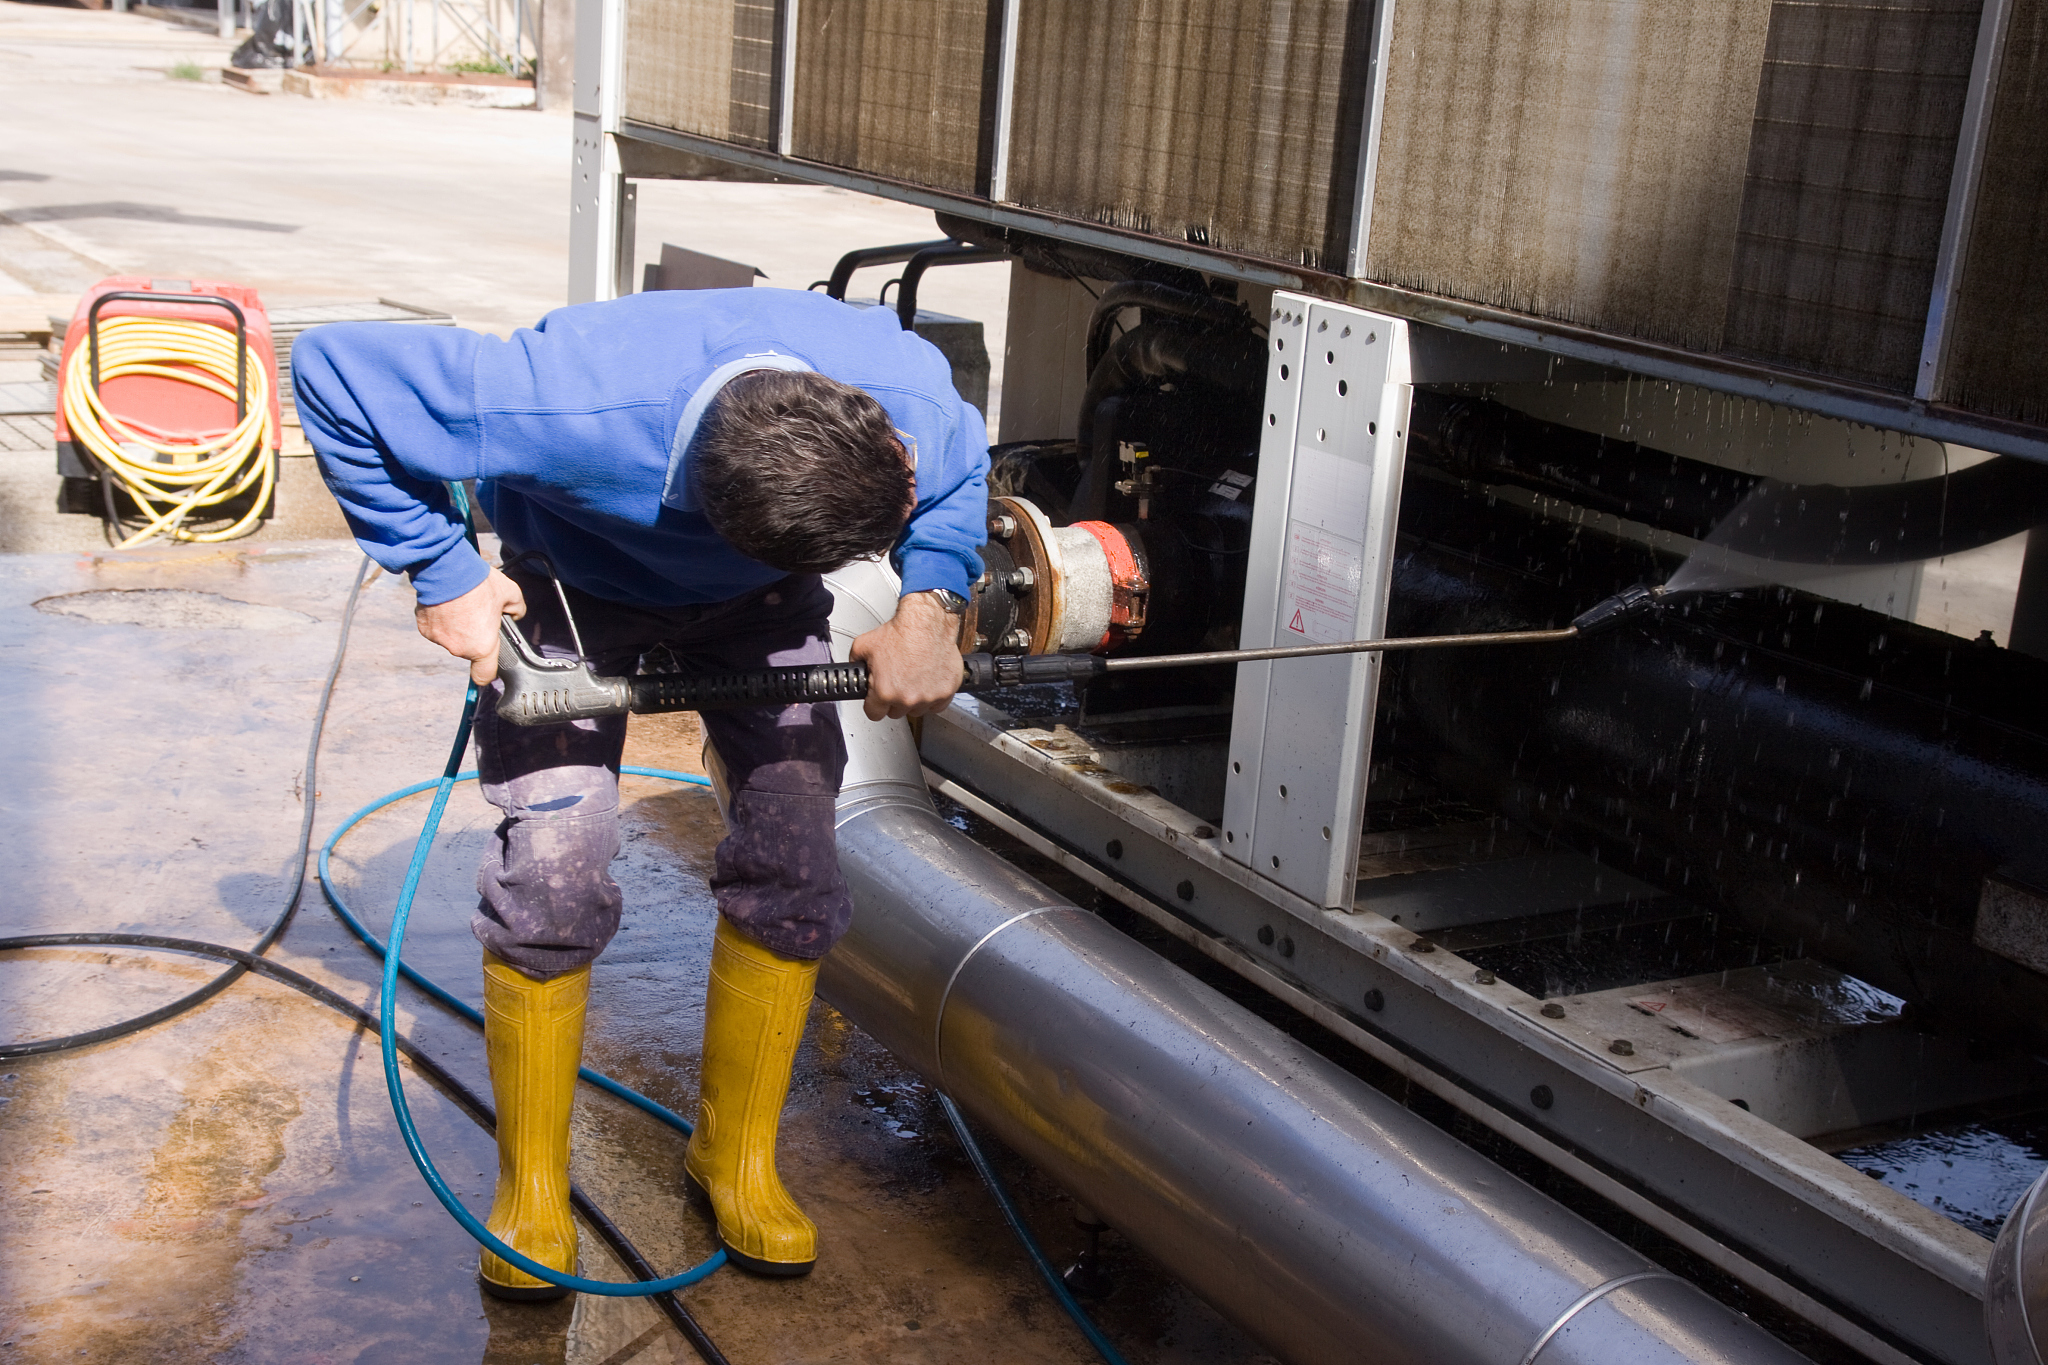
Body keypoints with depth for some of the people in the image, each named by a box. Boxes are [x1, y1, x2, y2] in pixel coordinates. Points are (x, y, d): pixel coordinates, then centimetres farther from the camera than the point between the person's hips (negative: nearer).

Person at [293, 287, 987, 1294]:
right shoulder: (578, 410, -46)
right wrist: (441, 573, -30)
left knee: (792, 869, -6)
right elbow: (334, 368, -34)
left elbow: (959, 476, -8)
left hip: (757, 599, 3)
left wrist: (928, 609, -27)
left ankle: (736, 1159, 15)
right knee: (553, 878, -14)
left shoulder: (914, 391, -34)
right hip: (577, 586, -3)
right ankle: (531, 1187, 8)